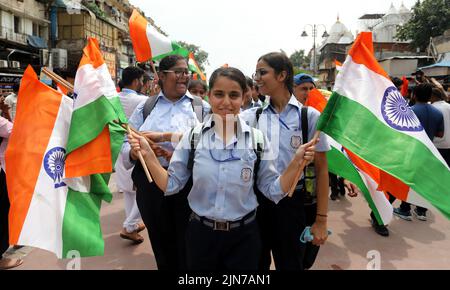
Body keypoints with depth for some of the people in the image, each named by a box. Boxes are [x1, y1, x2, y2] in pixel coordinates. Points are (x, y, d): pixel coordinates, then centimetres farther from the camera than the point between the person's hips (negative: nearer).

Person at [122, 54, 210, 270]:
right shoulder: (145, 107, 8)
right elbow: (127, 147, 3)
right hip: (151, 185, 2)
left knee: (189, 250, 7)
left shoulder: (202, 107, 4)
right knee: (161, 248, 16)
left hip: (190, 185, -1)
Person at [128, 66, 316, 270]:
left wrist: (296, 163, -16)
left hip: (243, 236, -1)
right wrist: (148, 154, -14)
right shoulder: (193, 136, -8)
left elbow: (273, 191, -4)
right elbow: (170, 185, -3)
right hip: (200, 234, 1)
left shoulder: (257, 139, -9)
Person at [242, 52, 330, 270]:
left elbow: (321, 168, -4)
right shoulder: (252, 116, 1)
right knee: (256, 263, 17)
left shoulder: (309, 116, -6)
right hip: (257, 200, 2)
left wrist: (321, 219, -4)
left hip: (293, 202, -2)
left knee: (290, 265, 16)